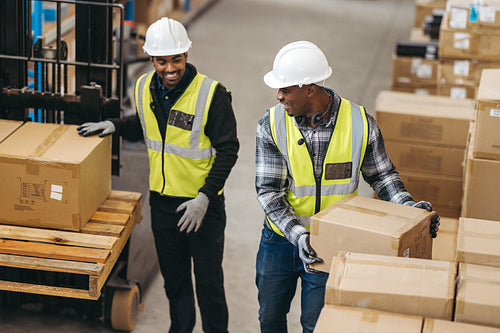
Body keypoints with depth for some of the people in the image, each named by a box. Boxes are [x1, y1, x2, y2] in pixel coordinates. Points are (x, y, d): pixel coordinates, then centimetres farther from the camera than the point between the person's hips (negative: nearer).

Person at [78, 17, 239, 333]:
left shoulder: (211, 93, -18)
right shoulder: (145, 88, 0)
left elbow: (228, 149, -15)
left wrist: (205, 197, -20)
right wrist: (115, 125, 4)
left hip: (203, 203, -5)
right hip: (162, 200, 5)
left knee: (208, 279, 5)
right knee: (173, 275, 18)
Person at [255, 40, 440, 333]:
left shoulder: (360, 123, -15)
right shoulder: (272, 125, -14)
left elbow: (382, 175, 1)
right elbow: (268, 191, -15)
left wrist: (409, 207, -16)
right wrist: (296, 234, -29)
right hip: (280, 239, 2)